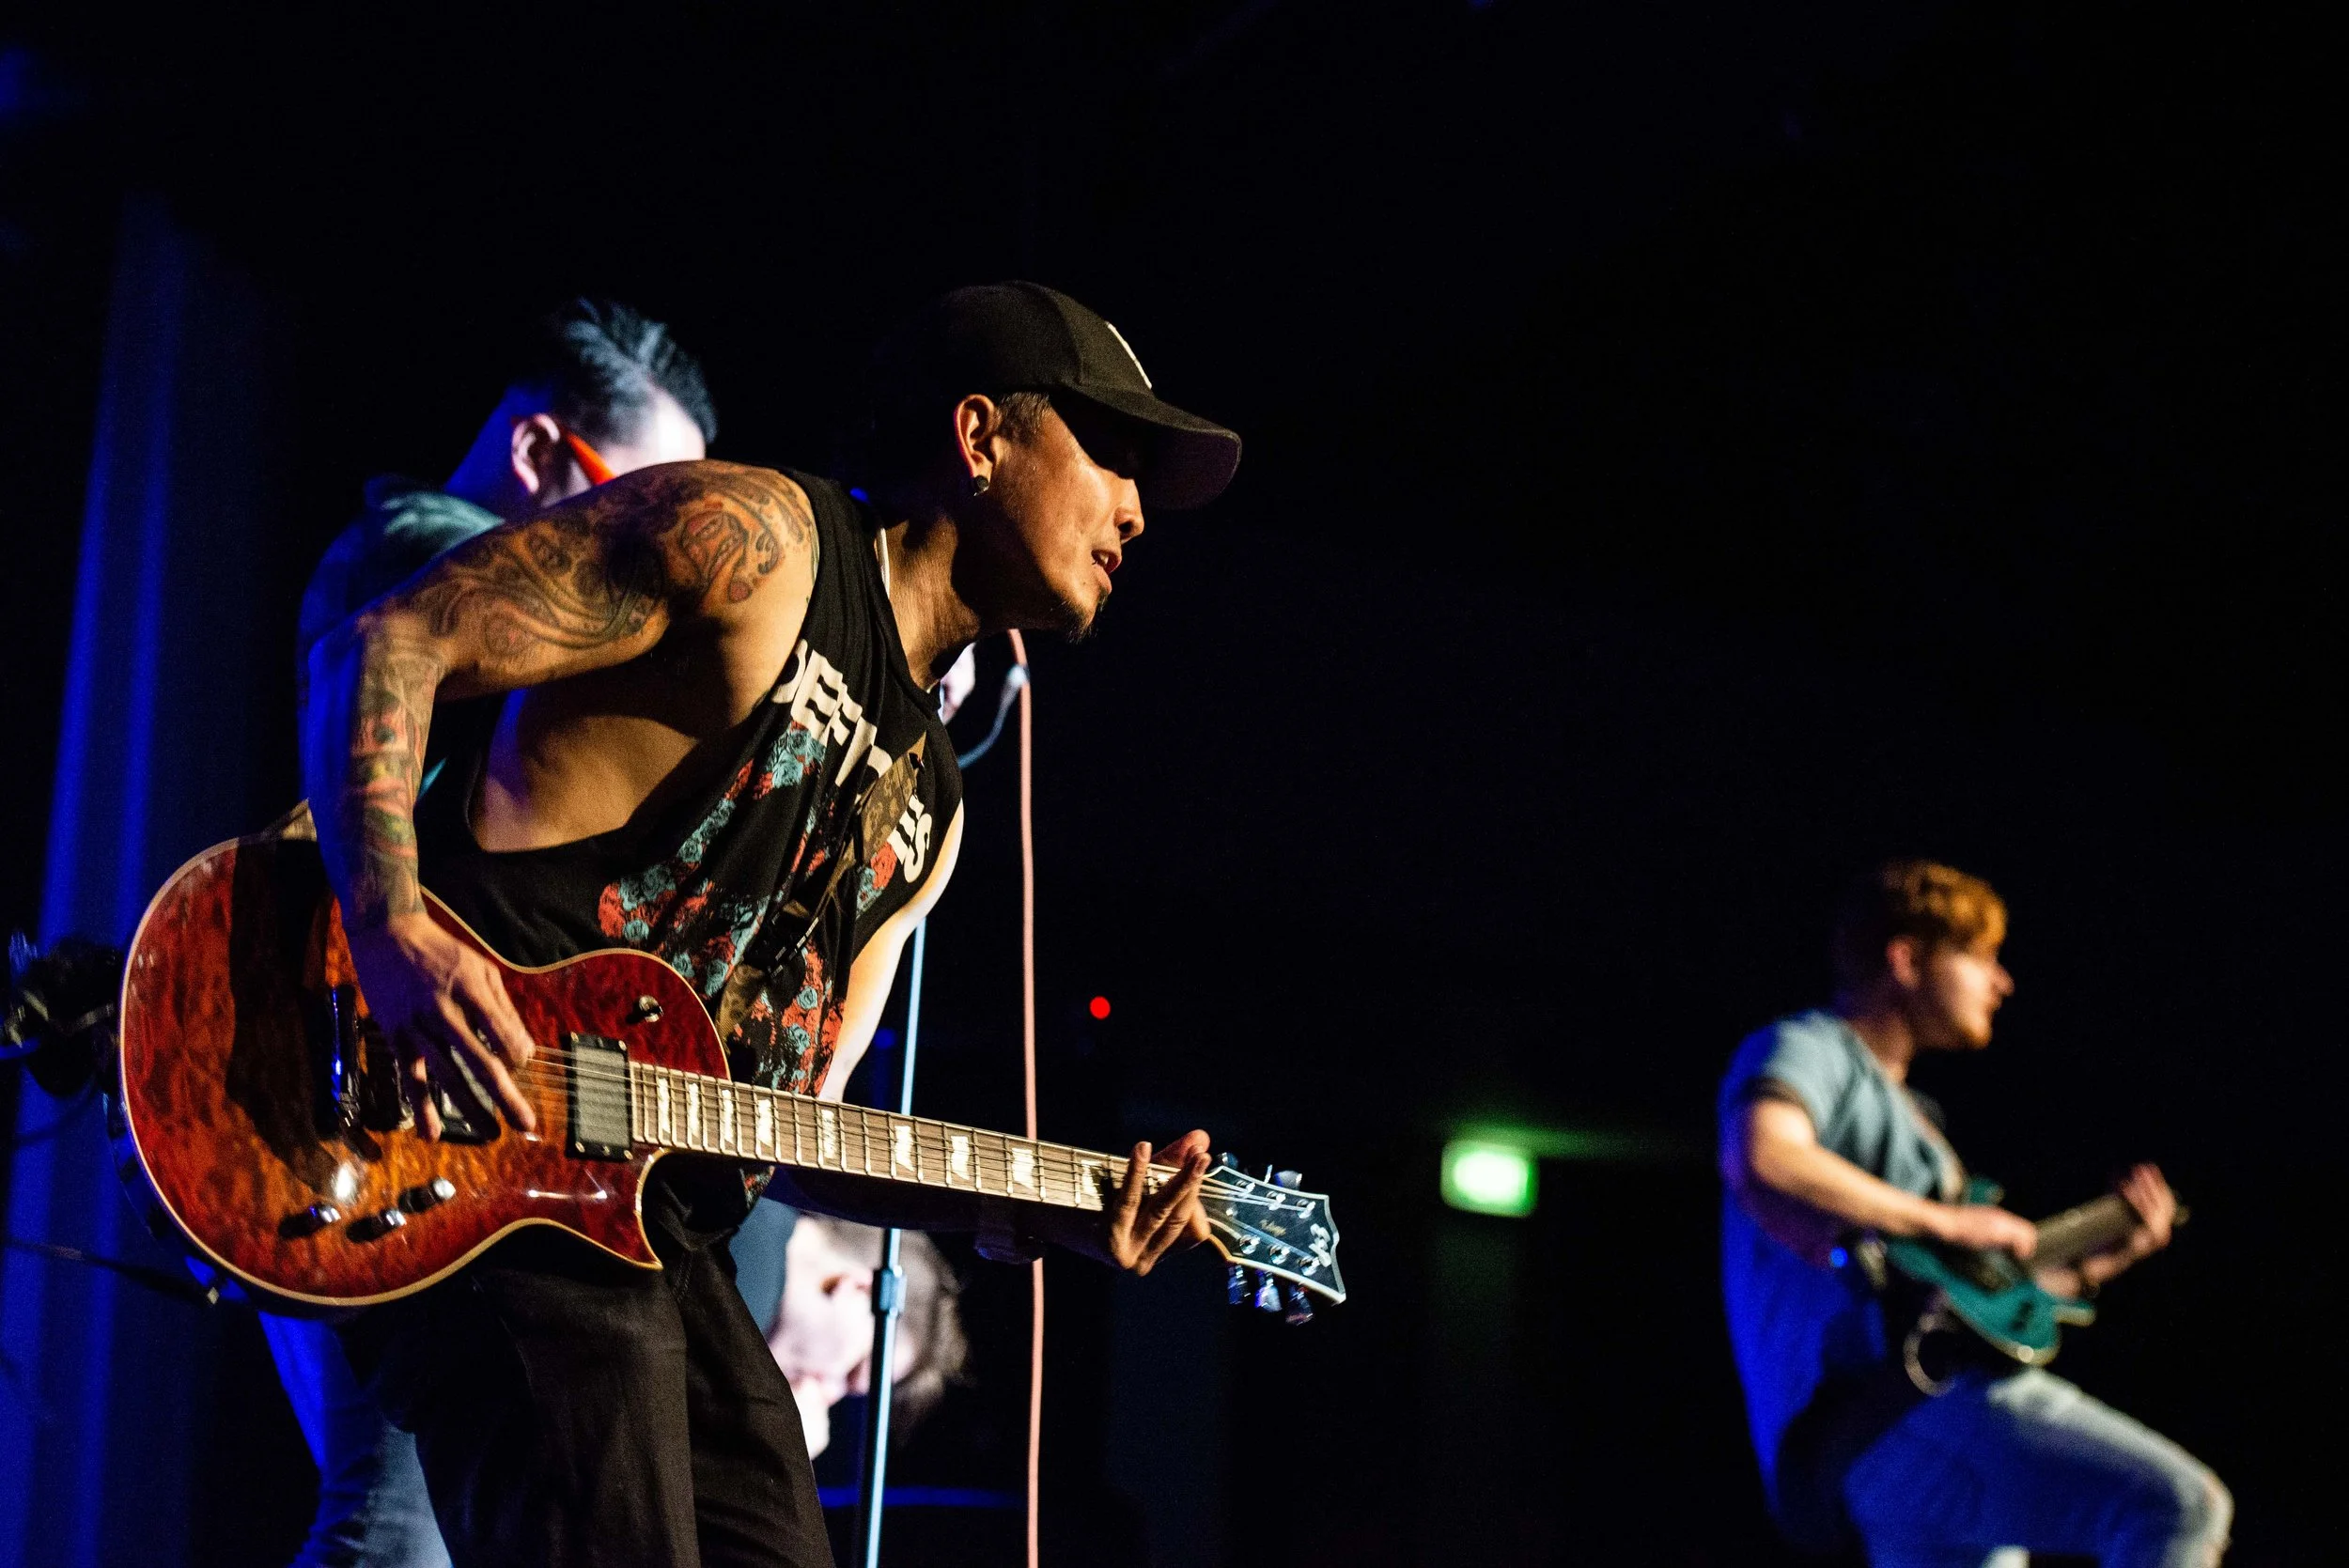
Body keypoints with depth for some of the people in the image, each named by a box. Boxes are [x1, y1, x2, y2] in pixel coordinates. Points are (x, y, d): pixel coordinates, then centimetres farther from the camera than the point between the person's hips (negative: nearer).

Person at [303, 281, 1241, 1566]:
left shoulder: (924, 803, 23)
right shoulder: (759, 540, -2)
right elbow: (384, 643, -8)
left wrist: (1034, 1212, 9)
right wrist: (391, 929, -23)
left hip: (664, 1224, 9)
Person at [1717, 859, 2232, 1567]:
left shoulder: (1904, 1109, 31)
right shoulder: (1807, 1051, 1)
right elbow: (1762, 1158, -23)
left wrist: (2100, 1261, 31)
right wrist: (1949, 1222, -17)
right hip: (1881, 1414, -10)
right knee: (2179, 1504, -24)